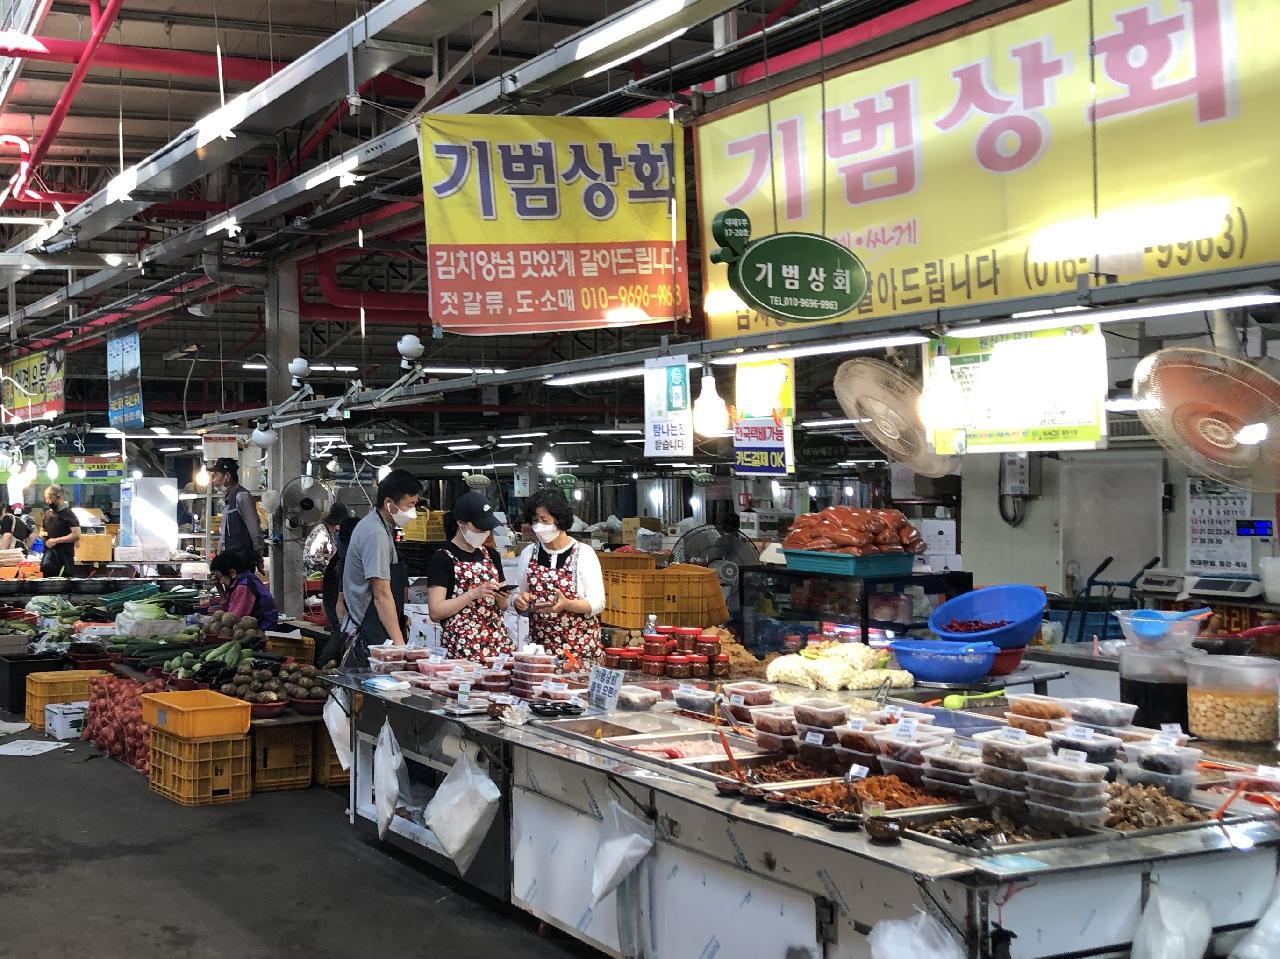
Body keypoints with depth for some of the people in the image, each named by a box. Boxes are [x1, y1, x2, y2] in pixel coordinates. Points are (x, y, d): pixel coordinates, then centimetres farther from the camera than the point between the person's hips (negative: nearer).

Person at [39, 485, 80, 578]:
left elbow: (76, 535, -18)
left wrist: (56, 540, -17)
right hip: (48, 555, 7)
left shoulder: (68, 514, -8)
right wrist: (43, 534, 6)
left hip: (64, 557, -7)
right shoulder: (47, 514, 15)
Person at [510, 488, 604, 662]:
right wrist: (519, 602, -8)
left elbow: (597, 603, -9)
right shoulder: (528, 554, 6)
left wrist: (566, 604, -25)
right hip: (539, 644, 3)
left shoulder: (584, 553, -6)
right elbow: (517, 595, 14)